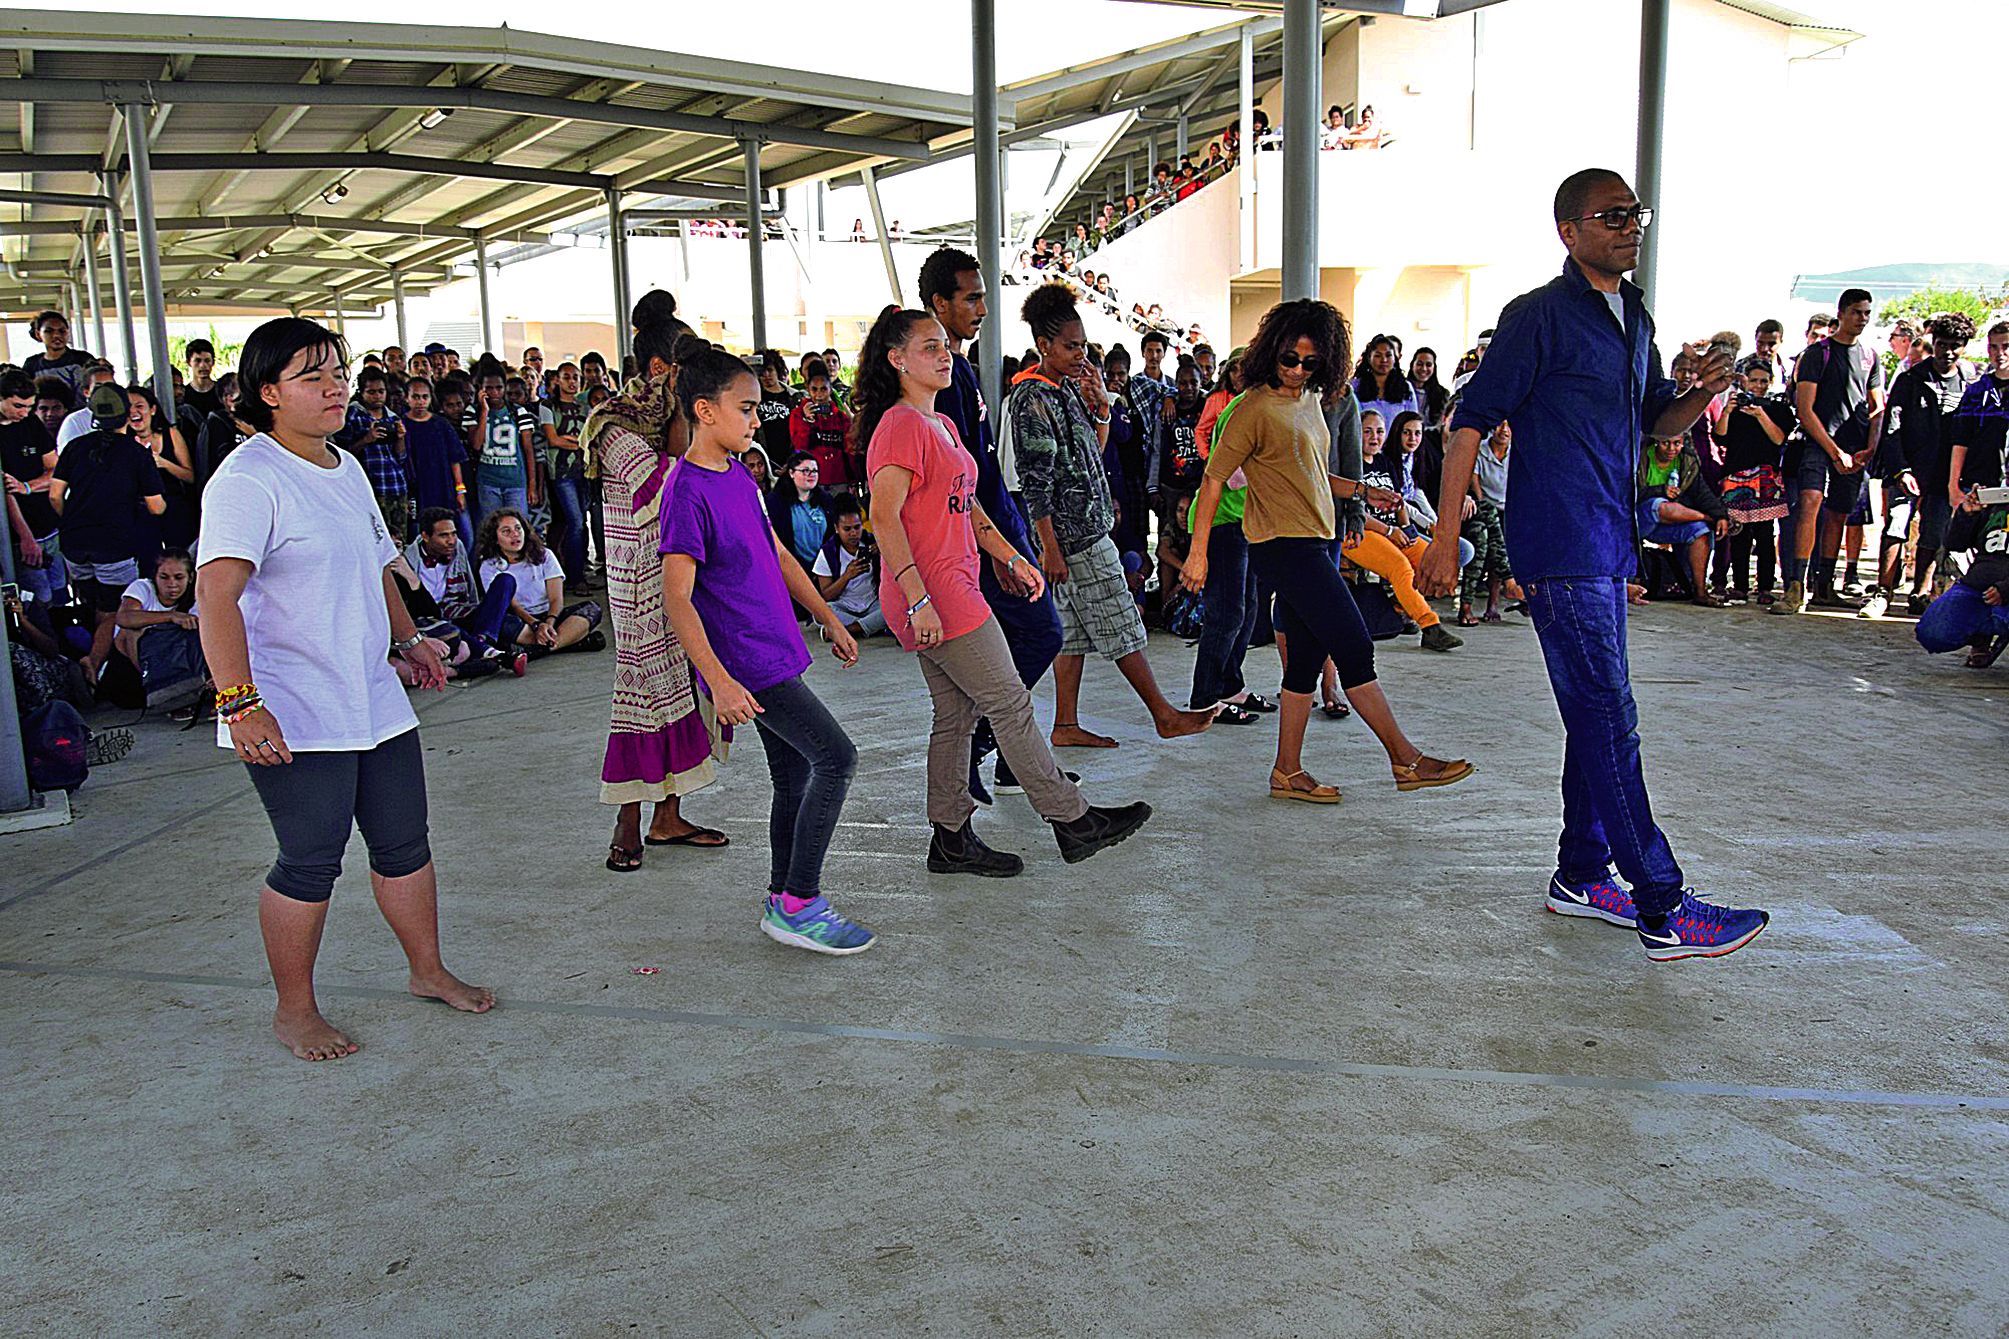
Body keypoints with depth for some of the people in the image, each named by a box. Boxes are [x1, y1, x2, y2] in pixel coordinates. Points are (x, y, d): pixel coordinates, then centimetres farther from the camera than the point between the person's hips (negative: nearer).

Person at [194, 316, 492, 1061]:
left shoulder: (345, 468, 13)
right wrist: (238, 701, -33)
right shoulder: (249, 481, -15)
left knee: (404, 843, 15)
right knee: (310, 864, 0)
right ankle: (295, 1011, 18)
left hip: (375, 700, 8)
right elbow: (216, 593, -25)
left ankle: (428, 971, 31)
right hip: (293, 717, -8)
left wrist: (409, 639, 29)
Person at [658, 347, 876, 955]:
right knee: (836, 755, -12)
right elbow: (677, 598, -20)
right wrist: (719, 680, -27)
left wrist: (829, 619, 25)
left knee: (795, 777, 12)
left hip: (774, 651, 9)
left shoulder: (740, 477, 12)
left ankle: (783, 901, 23)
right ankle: (799, 904, -4)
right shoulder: (688, 491, -16)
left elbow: (778, 555, 23)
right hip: (747, 664, -9)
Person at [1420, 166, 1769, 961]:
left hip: (1607, 544, 9)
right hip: (1559, 548, -9)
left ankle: (1580, 877, 25)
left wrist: (1701, 396, 0)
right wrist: (1444, 535, -16)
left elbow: (1655, 423, 24)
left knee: (1597, 717, 13)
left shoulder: (1633, 317, 17)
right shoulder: (1540, 315, -9)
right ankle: (1663, 910, -4)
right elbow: (1472, 421, -11)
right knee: (1609, 719, -8)